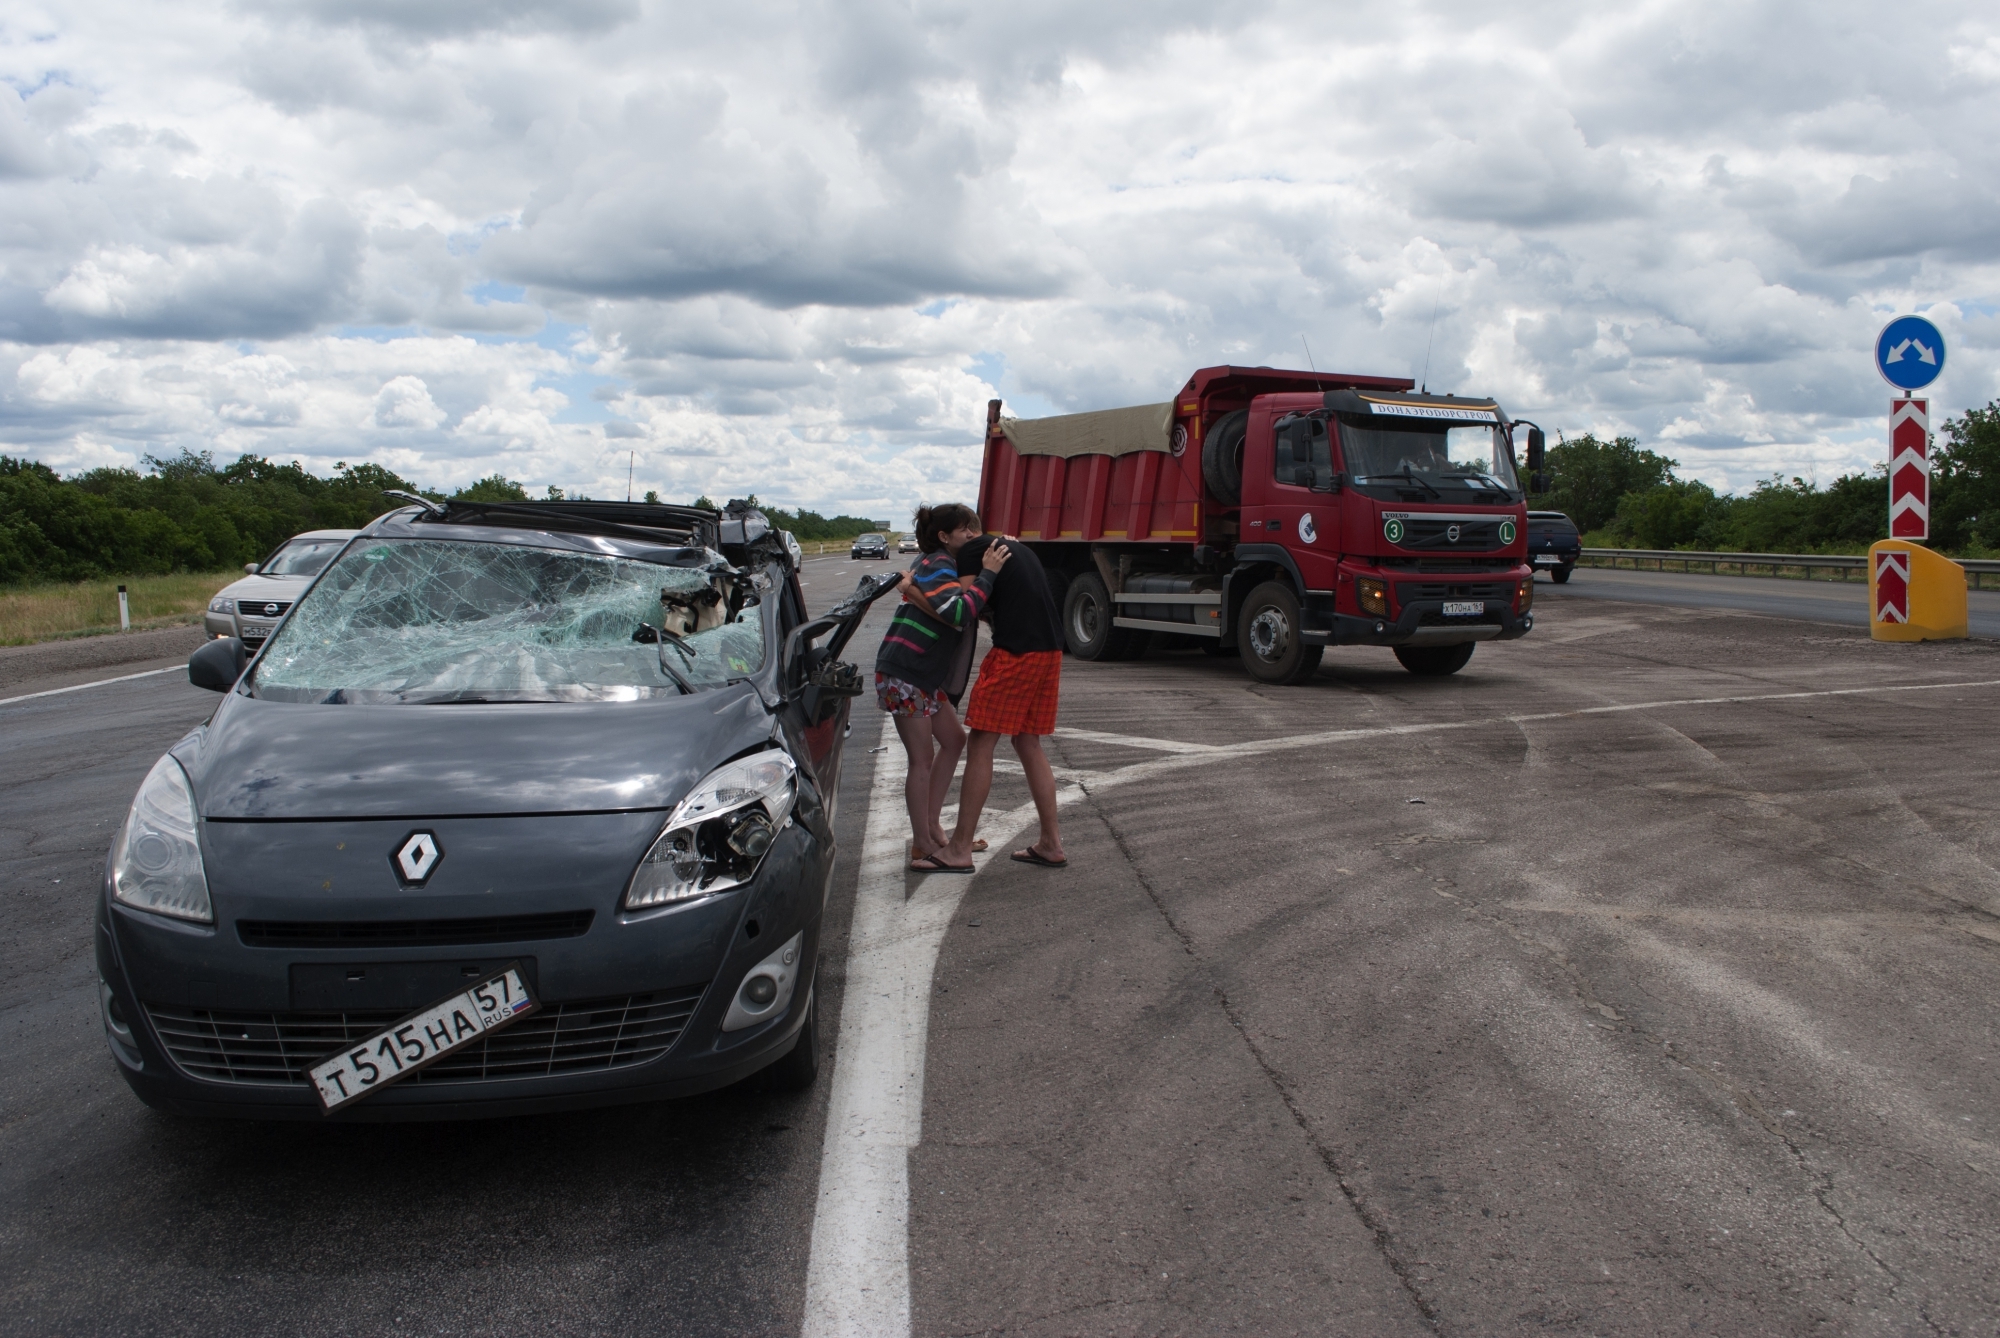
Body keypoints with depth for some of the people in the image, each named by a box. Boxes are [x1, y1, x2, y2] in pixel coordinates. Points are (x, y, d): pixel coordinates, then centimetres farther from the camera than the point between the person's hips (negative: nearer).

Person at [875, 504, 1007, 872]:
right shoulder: (938, 566, -16)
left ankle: (932, 825, 21)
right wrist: (987, 574, -26)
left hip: (926, 676, 10)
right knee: (923, 758, -6)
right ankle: (922, 848, 1)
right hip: (903, 674, -10)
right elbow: (959, 613, -32)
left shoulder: (941, 564, 15)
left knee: (953, 740, 14)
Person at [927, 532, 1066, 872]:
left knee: (980, 745, -1)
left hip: (1015, 652, -8)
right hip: (1049, 650, 8)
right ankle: (1051, 844, 18)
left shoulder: (972, 552, -3)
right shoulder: (1017, 548, 22)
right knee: (1029, 744, 16)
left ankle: (960, 849, 2)